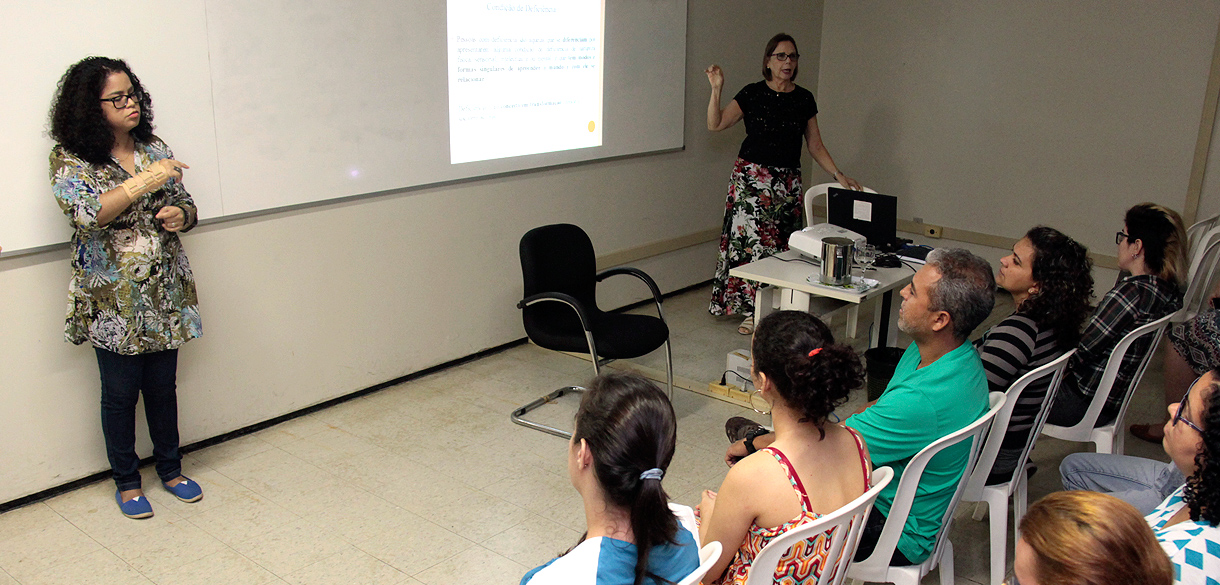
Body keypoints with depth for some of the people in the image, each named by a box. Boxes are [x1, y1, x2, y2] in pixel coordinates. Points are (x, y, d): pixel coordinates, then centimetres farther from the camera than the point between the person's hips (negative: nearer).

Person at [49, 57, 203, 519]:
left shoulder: (154, 149, 8)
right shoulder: (71, 160, -6)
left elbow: (186, 205, 14)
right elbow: (85, 212, -22)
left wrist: (180, 215, -10)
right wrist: (143, 182, -29)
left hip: (164, 292, 4)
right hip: (113, 300, -4)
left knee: (163, 385, 13)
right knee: (121, 392, 7)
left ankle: (170, 469, 30)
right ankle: (126, 481, 24)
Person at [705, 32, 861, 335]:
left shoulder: (804, 99, 9)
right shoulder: (753, 93, 1)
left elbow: (815, 145, 12)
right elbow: (715, 124, -6)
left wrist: (839, 175, 5)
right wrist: (716, 89, -16)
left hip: (788, 181, 3)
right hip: (751, 177, -3)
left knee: (783, 244, 0)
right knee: (752, 238, -7)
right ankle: (751, 310, 2)